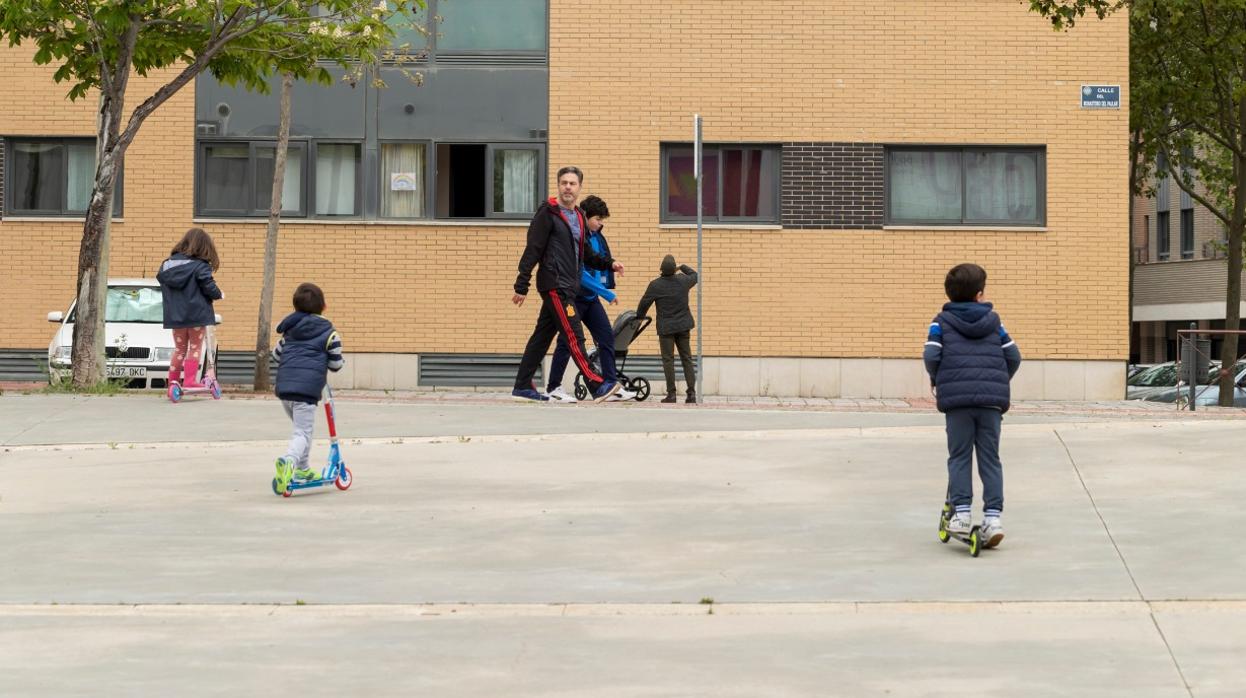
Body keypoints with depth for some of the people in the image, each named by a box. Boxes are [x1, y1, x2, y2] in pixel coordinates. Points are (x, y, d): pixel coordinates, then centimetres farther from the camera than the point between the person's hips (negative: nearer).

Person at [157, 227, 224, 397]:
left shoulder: (167, 264, 6)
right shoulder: (200, 266, -11)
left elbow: (161, 281, 10)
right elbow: (209, 287, -16)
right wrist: (219, 295, 5)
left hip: (175, 315, 5)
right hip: (196, 313, -5)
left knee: (179, 349, 15)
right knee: (195, 348, 6)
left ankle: (173, 382, 9)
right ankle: (190, 380, -3)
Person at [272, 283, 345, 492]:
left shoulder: (290, 329, 15)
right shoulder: (329, 333, 2)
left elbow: (277, 354, 23)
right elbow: (335, 364, 4)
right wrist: (341, 361, 27)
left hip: (284, 385, 5)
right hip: (307, 388, -5)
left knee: (301, 427, 25)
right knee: (303, 432, -8)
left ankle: (302, 469, 30)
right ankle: (288, 461, -37)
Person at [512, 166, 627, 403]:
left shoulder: (579, 217, 18)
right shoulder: (547, 214, -7)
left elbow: (585, 255, 26)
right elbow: (532, 251, -11)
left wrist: (609, 263, 10)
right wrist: (521, 286, -14)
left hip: (568, 287, 8)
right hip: (554, 285, -8)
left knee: (542, 336, 11)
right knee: (573, 336, -11)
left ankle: (522, 386, 16)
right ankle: (597, 385, -16)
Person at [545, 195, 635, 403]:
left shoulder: (597, 237, 8)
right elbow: (580, 274, -23)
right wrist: (607, 293, -22)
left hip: (591, 298, 8)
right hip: (574, 297, -8)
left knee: (607, 336, 2)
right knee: (567, 341, -1)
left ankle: (611, 385, 3)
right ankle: (553, 387, 9)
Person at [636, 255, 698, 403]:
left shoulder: (655, 285, -11)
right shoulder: (683, 281, -1)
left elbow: (644, 303, -3)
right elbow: (695, 275, 21)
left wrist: (639, 316, 15)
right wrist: (683, 267, 33)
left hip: (666, 327, -3)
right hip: (683, 326, 3)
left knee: (668, 360, 1)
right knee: (687, 359, 8)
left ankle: (671, 394, -2)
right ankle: (691, 393, 4)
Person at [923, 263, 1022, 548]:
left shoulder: (942, 321, 8)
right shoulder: (993, 321, 14)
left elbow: (931, 355, -4)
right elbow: (1013, 355, 11)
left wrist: (936, 381, 14)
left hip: (956, 397, -1)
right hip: (992, 398, 1)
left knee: (959, 457, 6)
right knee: (990, 458, 5)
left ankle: (961, 512, -2)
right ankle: (993, 515, -1)